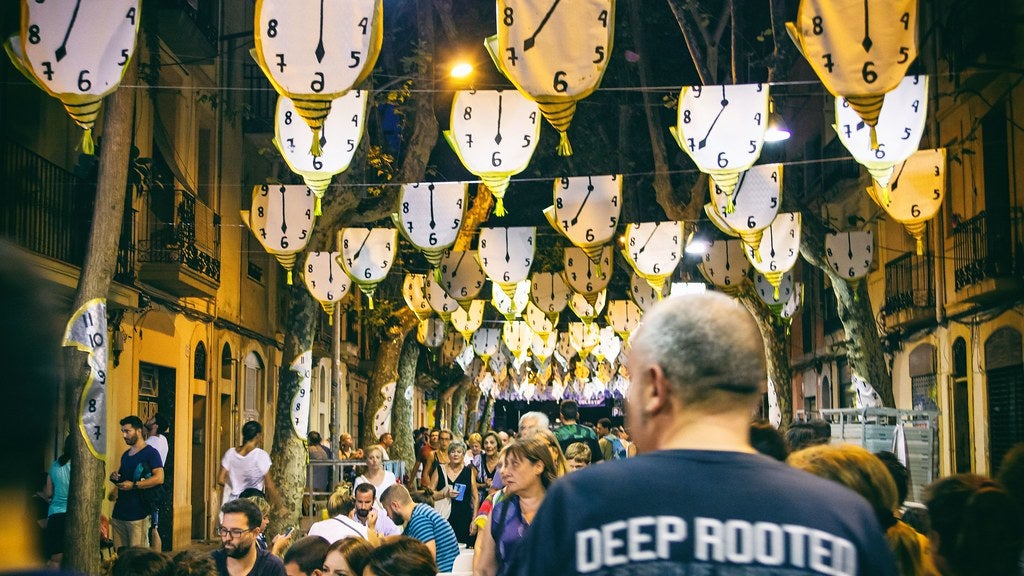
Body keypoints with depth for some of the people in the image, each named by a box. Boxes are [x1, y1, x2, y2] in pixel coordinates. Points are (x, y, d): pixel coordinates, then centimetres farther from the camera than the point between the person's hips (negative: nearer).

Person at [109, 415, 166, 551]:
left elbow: (159, 478, -16)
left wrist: (134, 485, -20)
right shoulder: (126, 454, 19)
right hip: (119, 512, 8)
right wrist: (114, 477, 9)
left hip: (138, 513, -8)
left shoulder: (150, 453, -6)